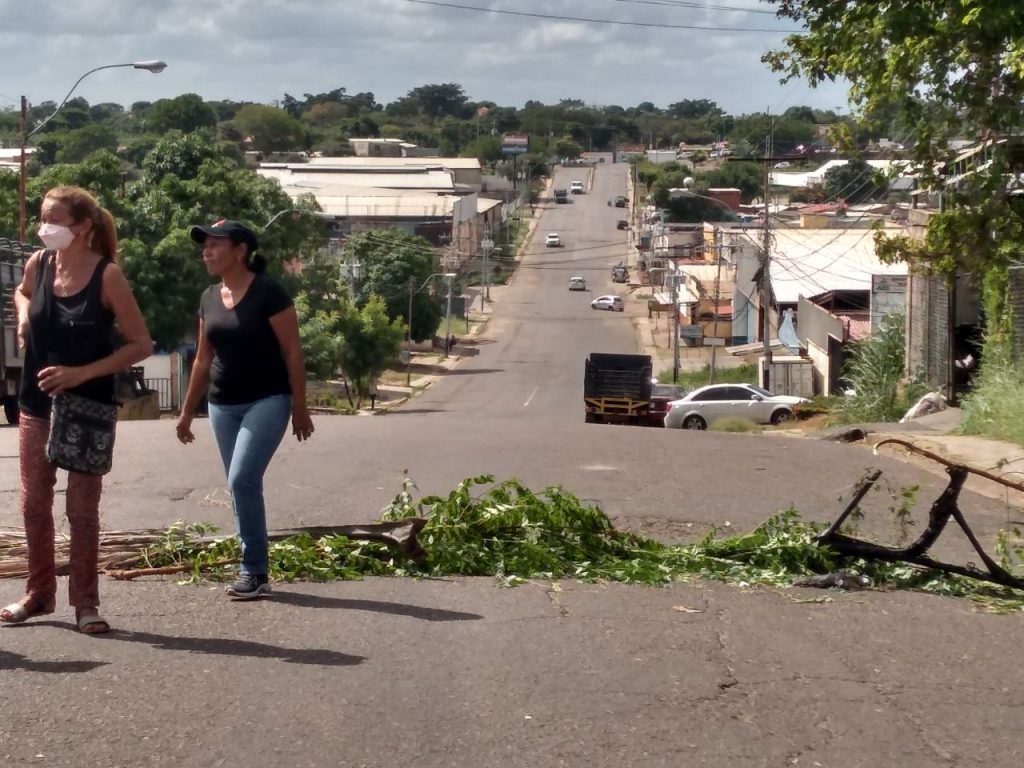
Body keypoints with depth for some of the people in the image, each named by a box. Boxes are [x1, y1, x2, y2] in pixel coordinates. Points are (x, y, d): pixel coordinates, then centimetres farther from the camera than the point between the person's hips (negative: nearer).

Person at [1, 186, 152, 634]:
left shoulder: (107, 276, -16)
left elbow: (141, 344, -13)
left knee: (82, 509, 1)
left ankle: (85, 604, 13)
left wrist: (82, 372, -20)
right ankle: (39, 594, 25)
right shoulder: (38, 264, -2)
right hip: (36, 406, 4)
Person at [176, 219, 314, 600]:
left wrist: (300, 408, -11)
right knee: (241, 487, 8)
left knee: (243, 480, -18)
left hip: (267, 401, -6)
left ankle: (255, 571, -7)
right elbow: (203, 359, 16)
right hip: (223, 406, 7)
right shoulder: (209, 298, 8)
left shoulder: (268, 293, -12)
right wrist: (187, 411, 17)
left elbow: (292, 353, -10)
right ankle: (253, 571, 16)